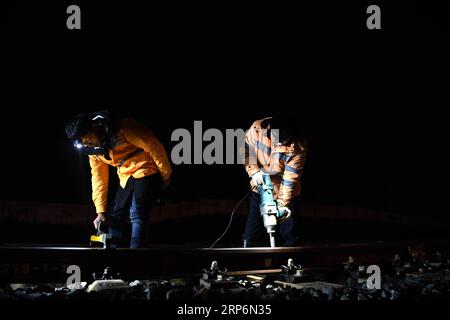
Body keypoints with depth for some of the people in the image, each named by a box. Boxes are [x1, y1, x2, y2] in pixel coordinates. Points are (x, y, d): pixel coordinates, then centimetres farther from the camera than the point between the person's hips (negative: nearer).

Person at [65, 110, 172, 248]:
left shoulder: (124, 129, -23)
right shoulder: (94, 150, 1)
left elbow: (154, 147, -18)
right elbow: (99, 179, 6)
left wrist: (165, 175, -11)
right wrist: (100, 211, 1)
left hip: (146, 172, -8)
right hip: (126, 178, 8)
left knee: (137, 215, -19)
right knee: (115, 216, 6)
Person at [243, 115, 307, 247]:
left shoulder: (298, 147, -25)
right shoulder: (257, 128, -21)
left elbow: (290, 178, -22)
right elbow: (246, 150, -5)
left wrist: (282, 204, -26)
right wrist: (253, 171, -19)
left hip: (286, 193, -2)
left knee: (290, 237, 0)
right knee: (251, 235, 7)